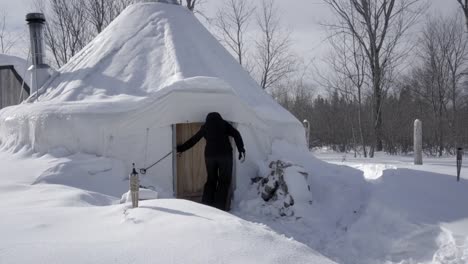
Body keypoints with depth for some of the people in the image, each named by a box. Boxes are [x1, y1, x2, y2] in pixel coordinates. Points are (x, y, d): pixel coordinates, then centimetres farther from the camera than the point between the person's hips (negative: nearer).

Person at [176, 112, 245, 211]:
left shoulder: (205, 127, 15)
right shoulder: (224, 124, 10)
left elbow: (193, 140, 21)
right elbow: (236, 134, -3)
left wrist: (181, 149, 33)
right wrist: (241, 149, -6)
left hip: (209, 155, 3)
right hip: (225, 154, -3)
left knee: (211, 180, 15)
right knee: (224, 181, 3)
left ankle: (206, 205, 10)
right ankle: (220, 207, -3)